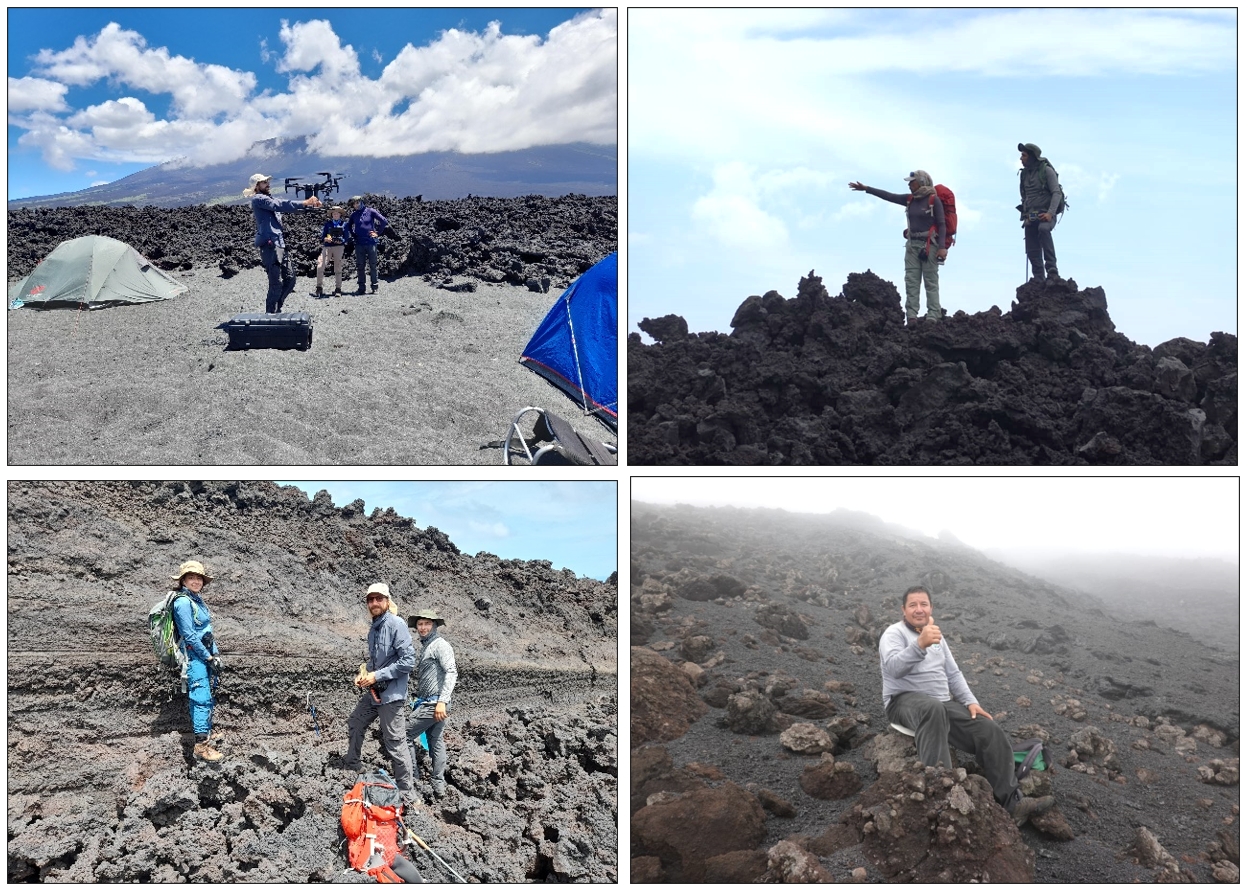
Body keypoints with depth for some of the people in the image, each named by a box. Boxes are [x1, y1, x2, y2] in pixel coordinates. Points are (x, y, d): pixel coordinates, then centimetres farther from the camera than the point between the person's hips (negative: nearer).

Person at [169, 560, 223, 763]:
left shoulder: (198, 600, 13)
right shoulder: (183, 602, -14)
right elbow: (189, 636, -18)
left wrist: (216, 654, 13)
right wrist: (209, 657, -15)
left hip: (206, 655, 9)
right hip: (194, 656, -9)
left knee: (208, 697, 15)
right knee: (202, 698, -12)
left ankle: (207, 734, 27)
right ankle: (201, 745, -13)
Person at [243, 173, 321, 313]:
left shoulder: (270, 199, 23)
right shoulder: (258, 199, -4)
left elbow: (288, 207, 16)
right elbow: (281, 205, -17)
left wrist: (311, 205, 1)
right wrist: (305, 203, -20)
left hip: (279, 244, 9)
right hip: (269, 245, -9)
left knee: (290, 279, 9)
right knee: (276, 283, -10)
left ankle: (276, 308, 19)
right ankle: (270, 314, -4)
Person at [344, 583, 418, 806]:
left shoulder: (396, 624, -18)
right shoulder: (374, 628, 8)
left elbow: (409, 661, -23)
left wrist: (377, 676, -20)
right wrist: (364, 672, 3)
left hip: (391, 694, -9)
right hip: (373, 691, 9)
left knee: (394, 743, -6)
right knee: (355, 724, 26)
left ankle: (406, 793, 2)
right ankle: (352, 765, 49)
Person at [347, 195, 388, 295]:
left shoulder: (370, 211, -1)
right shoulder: (353, 215, 8)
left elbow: (384, 221, -2)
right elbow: (348, 226, 24)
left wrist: (377, 233, -2)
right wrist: (353, 235, 12)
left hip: (371, 242, -3)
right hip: (359, 244, 3)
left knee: (373, 265, 1)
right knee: (360, 266, 4)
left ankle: (375, 287, 6)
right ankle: (361, 287, 9)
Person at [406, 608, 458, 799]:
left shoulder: (440, 645, -11)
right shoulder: (425, 646, 18)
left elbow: (451, 673, -21)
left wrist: (442, 701, -28)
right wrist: (418, 701, 22)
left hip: (433, 702, -10)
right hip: (427, 702, 10)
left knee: (406, 735, -6)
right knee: (436, 741, 10)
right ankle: (438, 785, 15)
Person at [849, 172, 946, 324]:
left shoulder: (934, 200, -7)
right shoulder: (910, 199, 11)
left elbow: (941, 224, -9)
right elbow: (889, 196, 14)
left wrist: (942, 247, -17)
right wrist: (866, 189, 12)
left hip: (929, 244, -7)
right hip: (912, 244, 7)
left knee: (931, 282, -7)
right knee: (911, 281, -2)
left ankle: (933, 317, -8)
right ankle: (911, 316, -7)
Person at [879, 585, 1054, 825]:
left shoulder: (936, 635, 20)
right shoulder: (894, 633, -4)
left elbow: (953, 674, 22)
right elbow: (893, 667, -24)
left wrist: (971, 702, 5)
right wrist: (920, 645, -41)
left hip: (945, 703, 7)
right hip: (905, 701, -7)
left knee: (992, 732, -13)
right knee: (934, 709, -42)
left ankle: (1011, 801, -11)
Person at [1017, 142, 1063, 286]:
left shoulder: (1046, 171, -4)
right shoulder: (1024, 173, 14)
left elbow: (1057, 193, -11)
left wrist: (1050, 213, -24)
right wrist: (1025, 215, 11)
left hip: (1045, 215, -7)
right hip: (1030, 216, 7)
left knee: (1043, 229, -37)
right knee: (1032, 251, -1)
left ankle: (1052, 271, -41)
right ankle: (1038, 279, 6)